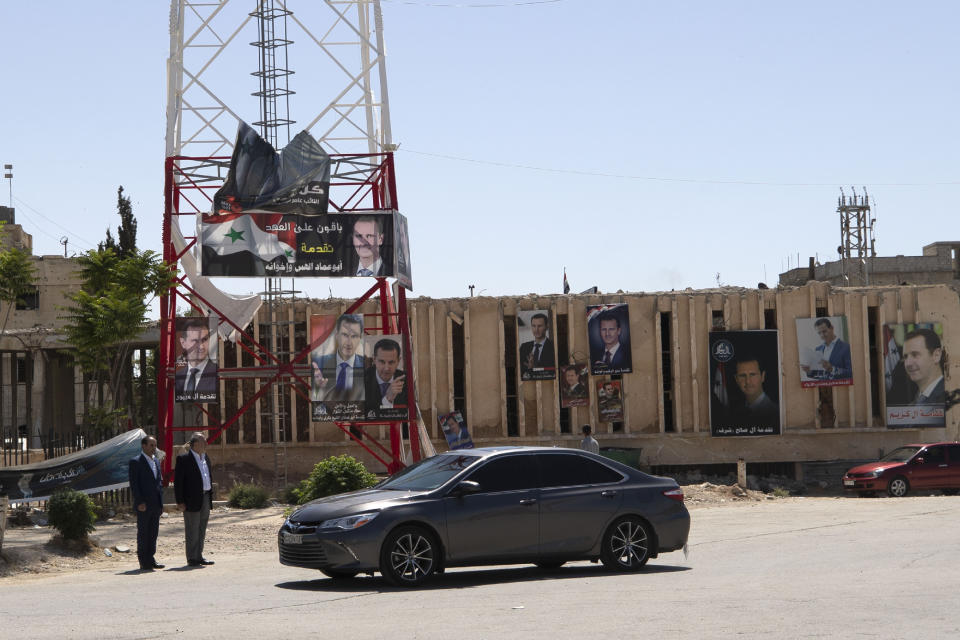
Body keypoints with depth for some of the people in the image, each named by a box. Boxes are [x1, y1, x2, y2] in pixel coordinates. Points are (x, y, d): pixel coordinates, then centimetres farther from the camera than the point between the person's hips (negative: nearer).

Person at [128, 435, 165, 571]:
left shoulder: (156, 461, 16)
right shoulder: (135, 462, -6)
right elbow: (134, 484, -11)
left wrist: (161, 503, 13)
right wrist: (140, 502, -17)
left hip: (156, 504, 7)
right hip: (143, 505, -7)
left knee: (153, 533, 9)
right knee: (143, 533, -1)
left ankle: (150, 559, 16)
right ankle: (144, 562, 3)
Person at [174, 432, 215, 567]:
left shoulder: (205, 457, 13)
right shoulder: (183, 459, -11)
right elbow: (177, 481, -12)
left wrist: (210, 494, 15)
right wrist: (180, 501, -16)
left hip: (205, 499, 8)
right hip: (192, 500, -8)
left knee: (201, 530, 13)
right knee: (192, 531, -1)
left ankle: (199, 556, 20)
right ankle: (192, 558, 4)